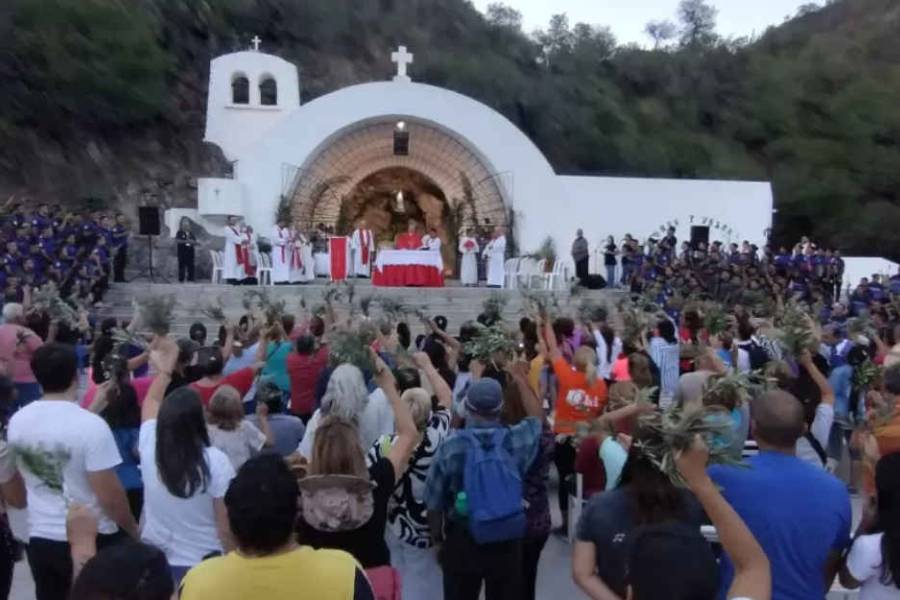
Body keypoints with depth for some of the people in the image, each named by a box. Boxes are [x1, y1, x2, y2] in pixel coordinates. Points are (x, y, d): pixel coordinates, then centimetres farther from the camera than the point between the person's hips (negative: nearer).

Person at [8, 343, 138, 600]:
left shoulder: (17, 421, -3)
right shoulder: (91, 425, -22)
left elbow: (25, 478, 14)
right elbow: (109, 495, -19)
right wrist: (133, 530, -4)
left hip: (40, 538, 5)